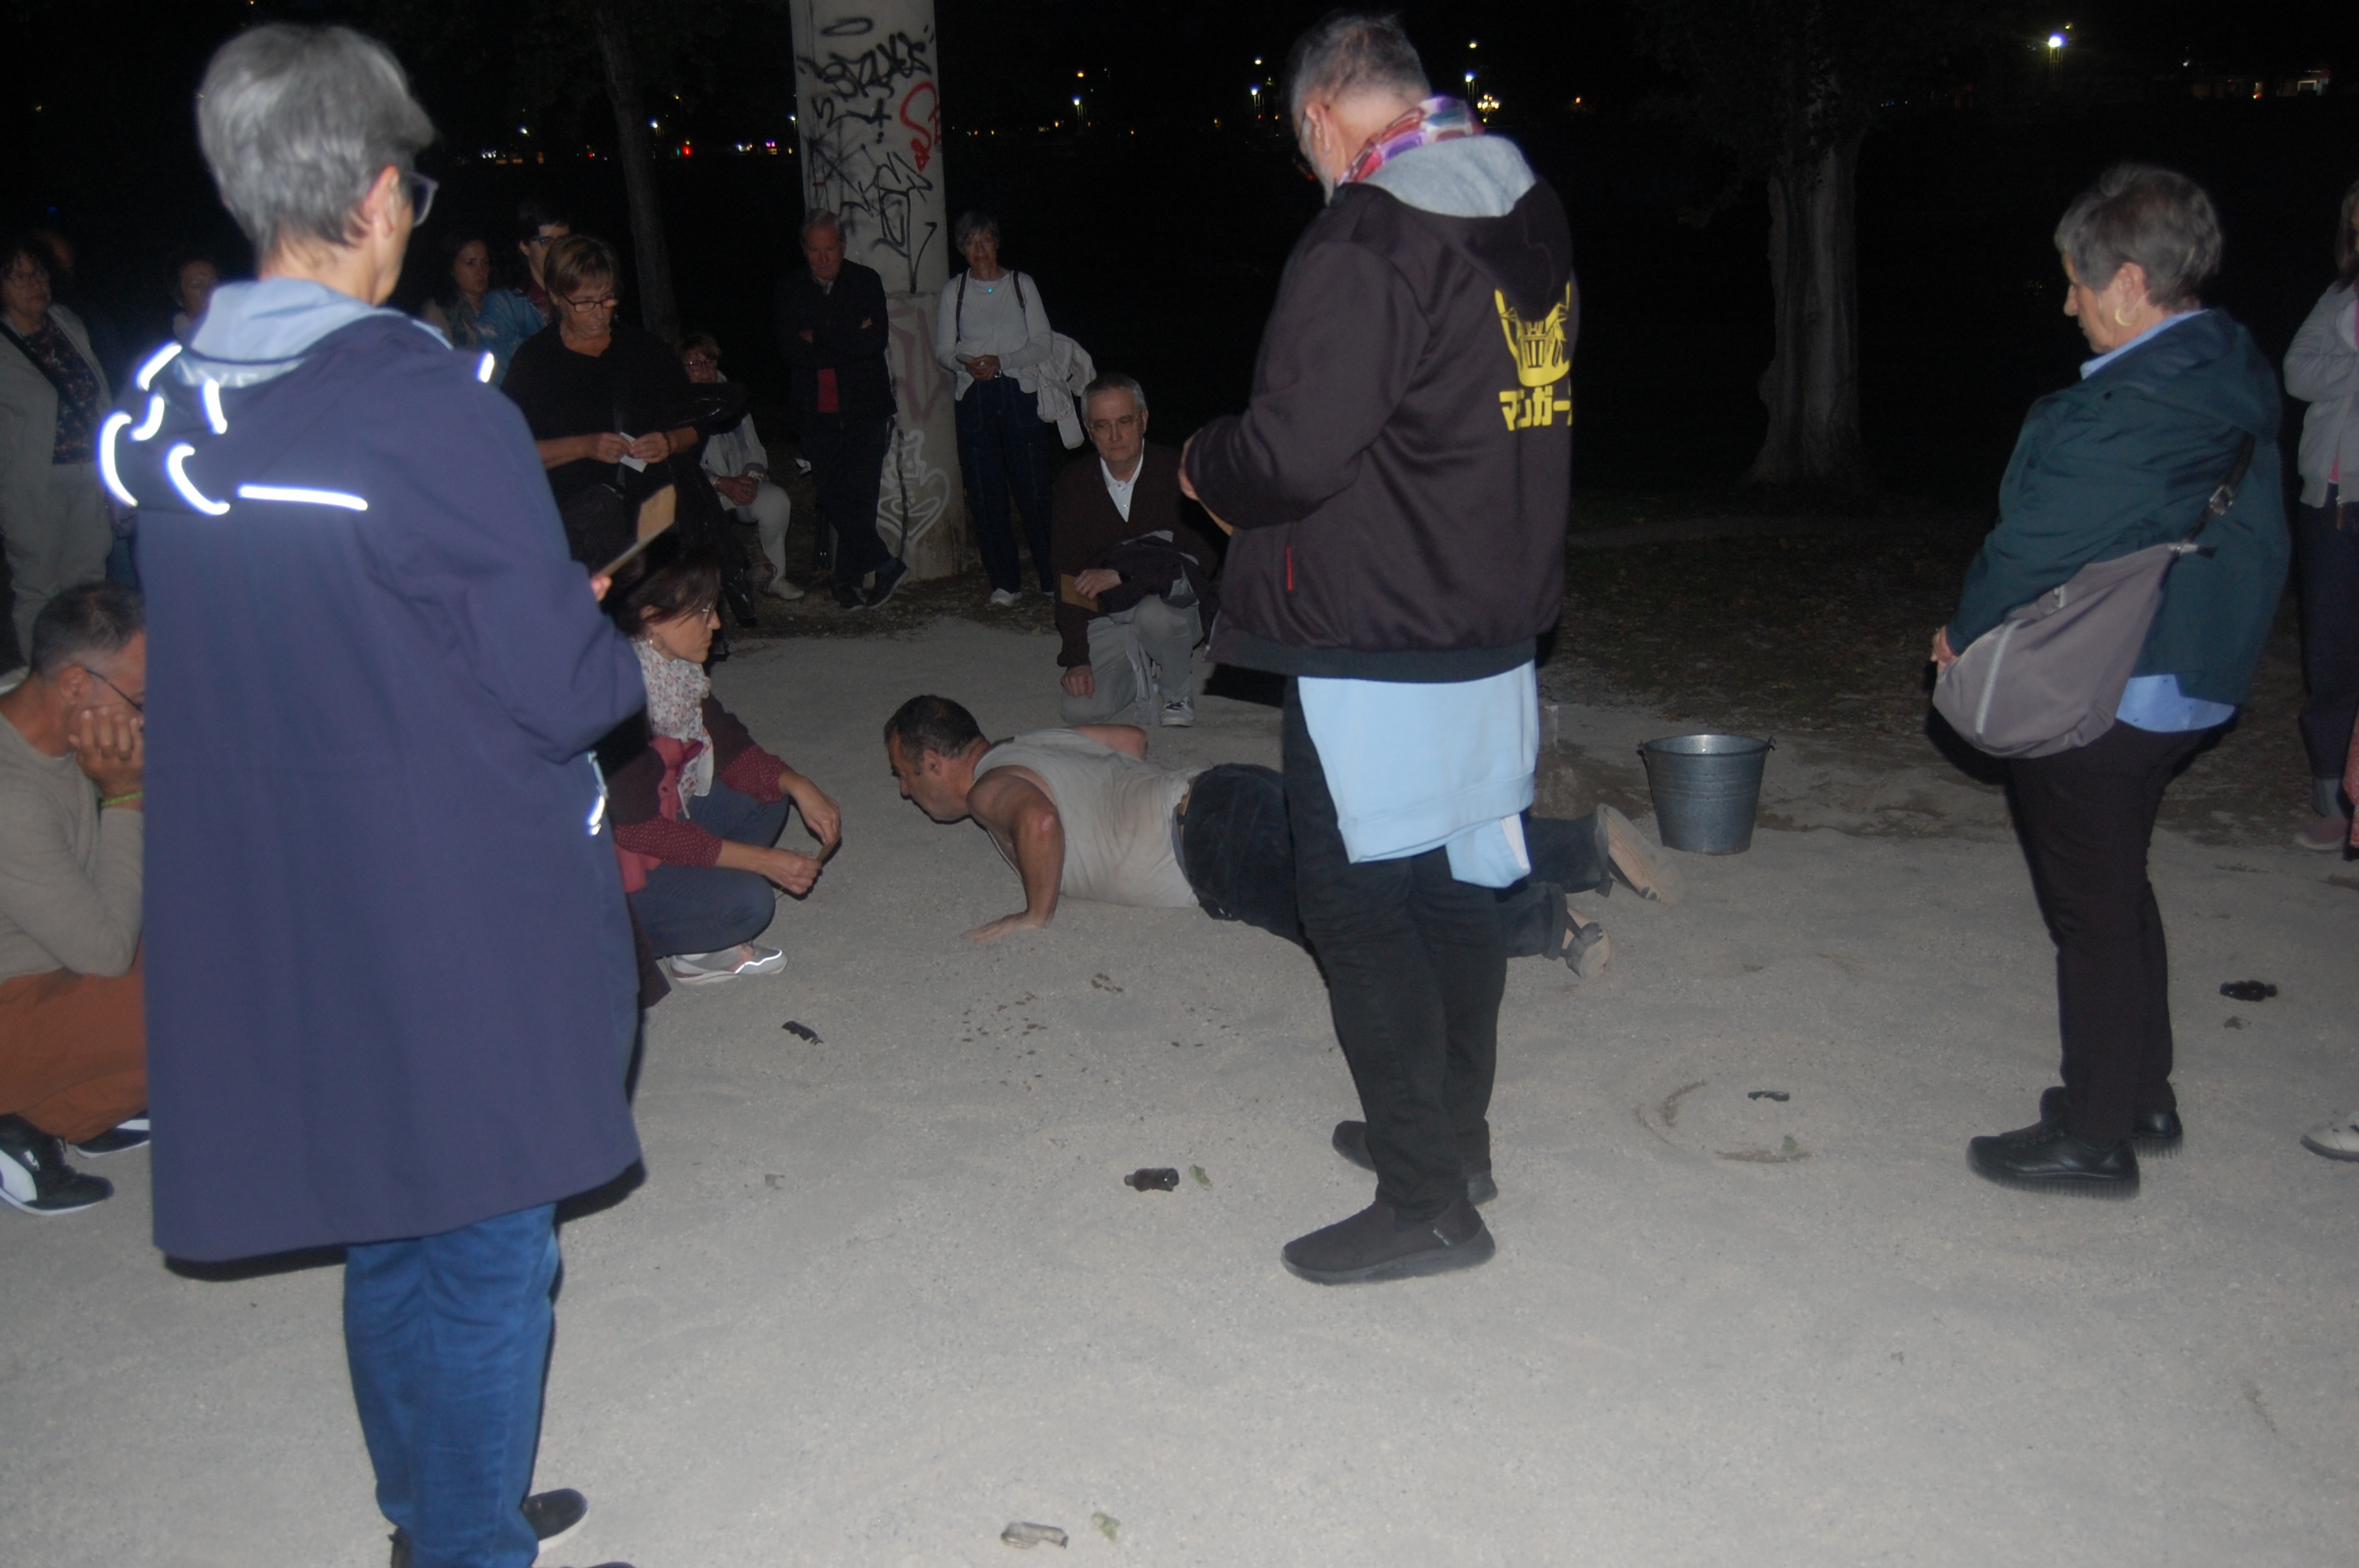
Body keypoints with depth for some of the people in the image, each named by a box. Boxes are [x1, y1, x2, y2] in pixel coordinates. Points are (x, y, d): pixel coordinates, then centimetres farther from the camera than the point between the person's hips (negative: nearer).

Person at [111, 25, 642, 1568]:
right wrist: (621, 652, 3)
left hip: (276, 923, 7)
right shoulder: (427, 405, -21)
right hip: (465, 924, -7)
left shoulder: (171, 415, 2)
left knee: (388, 1233, 22)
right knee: (485, 1251, 10)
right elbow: (562, 687, -20)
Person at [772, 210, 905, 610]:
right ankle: (885, 565, 8)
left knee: (858, 495, -7)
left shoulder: (866, 281, 5)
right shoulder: (789, 291, 6)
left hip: (865, 409, -1)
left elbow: (876, 341, -9)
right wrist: (848, 341, -11)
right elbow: (791, 348, -7)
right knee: (833, 499, -1)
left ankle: (848, 578, 4)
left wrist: (818, 340, -10)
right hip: (817, 413, 2)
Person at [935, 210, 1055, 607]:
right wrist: (966, 362, -14)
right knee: (985, 495, 0)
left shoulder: (1022, 285, 8)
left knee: (1034, 489, -6)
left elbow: (1042, 346, 2)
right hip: (974, 396, 2)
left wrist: (1001, 360, -13)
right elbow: (943, 350, 8)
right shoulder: (953, 291, 11)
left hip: (1020, 392, -1)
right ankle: (1004, 581, 10)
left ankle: (1053, 578, 2)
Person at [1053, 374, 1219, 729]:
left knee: (1152, 615, -39)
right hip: (1107, 620, 3)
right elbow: (1068, 575, 0)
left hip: (1174, 605, -3)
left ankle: (1178, 690, -5)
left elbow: (1202, 557, -17)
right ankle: (1143, 673, 12)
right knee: (1080, 709, -20)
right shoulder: (1074, 483, 1)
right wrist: (1076, 657, -10)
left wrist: (1121, 574, -23)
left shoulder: (1178, 473, -9)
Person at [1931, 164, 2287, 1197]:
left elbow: (2038, 546, -19)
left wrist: (1965, 634, -1)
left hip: (2094, 704, -9)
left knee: (2091, 911, 2)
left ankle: (2094, 1138, 15)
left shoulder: (2128, 411, -26)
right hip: (2183, 686, 10)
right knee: (2118, 893, 22)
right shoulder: (2231, 376, 5)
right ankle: (2142, 1100, 34)